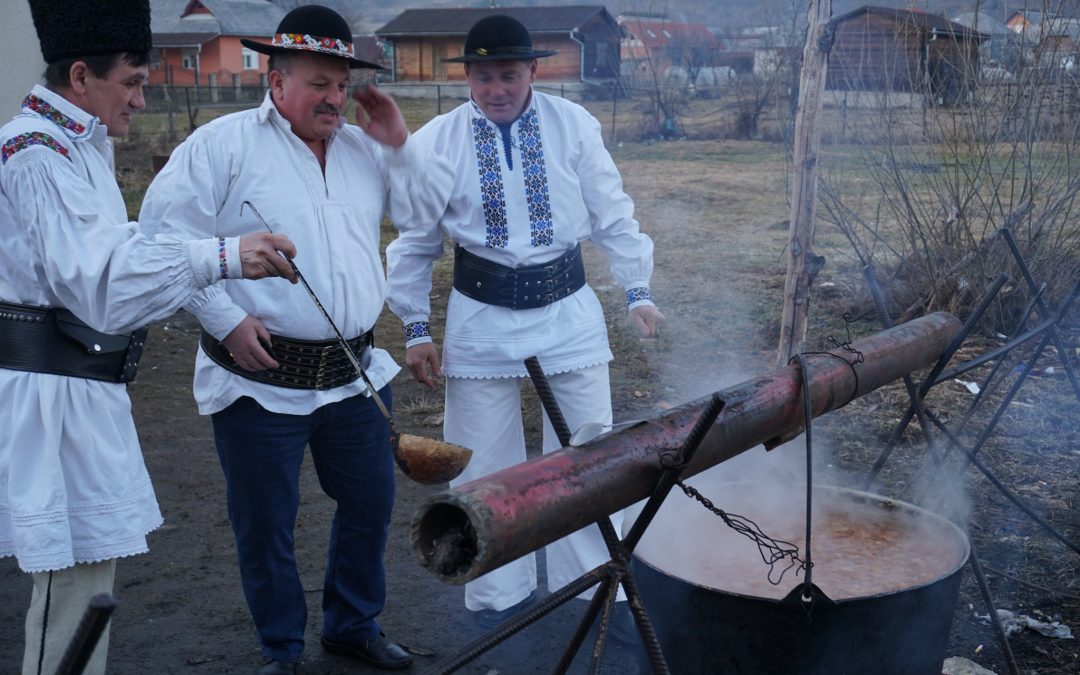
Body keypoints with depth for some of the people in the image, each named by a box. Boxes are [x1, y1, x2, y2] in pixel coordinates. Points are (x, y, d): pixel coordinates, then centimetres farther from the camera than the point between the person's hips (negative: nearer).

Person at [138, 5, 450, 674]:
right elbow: (166, 238, -10)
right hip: (260, 380, -5)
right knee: (265, 524, 8)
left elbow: (427, 210, 11)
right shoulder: (223, 144, -7)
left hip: (355, 374, 5)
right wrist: (226, 318, -15)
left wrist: (399, 143, -2)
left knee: (371, 503, 16)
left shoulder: (364, 147, 10)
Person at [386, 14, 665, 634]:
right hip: (482, 320, 0)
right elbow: (414, 243, 4)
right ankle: (502, 594, 26)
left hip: (569, 310, 0)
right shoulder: (436, 141, -3)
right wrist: (417, 328, 4)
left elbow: (614, 216, 4)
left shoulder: (574, 126, -2)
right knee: (485, 466, 8)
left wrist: (639, 292, 1)